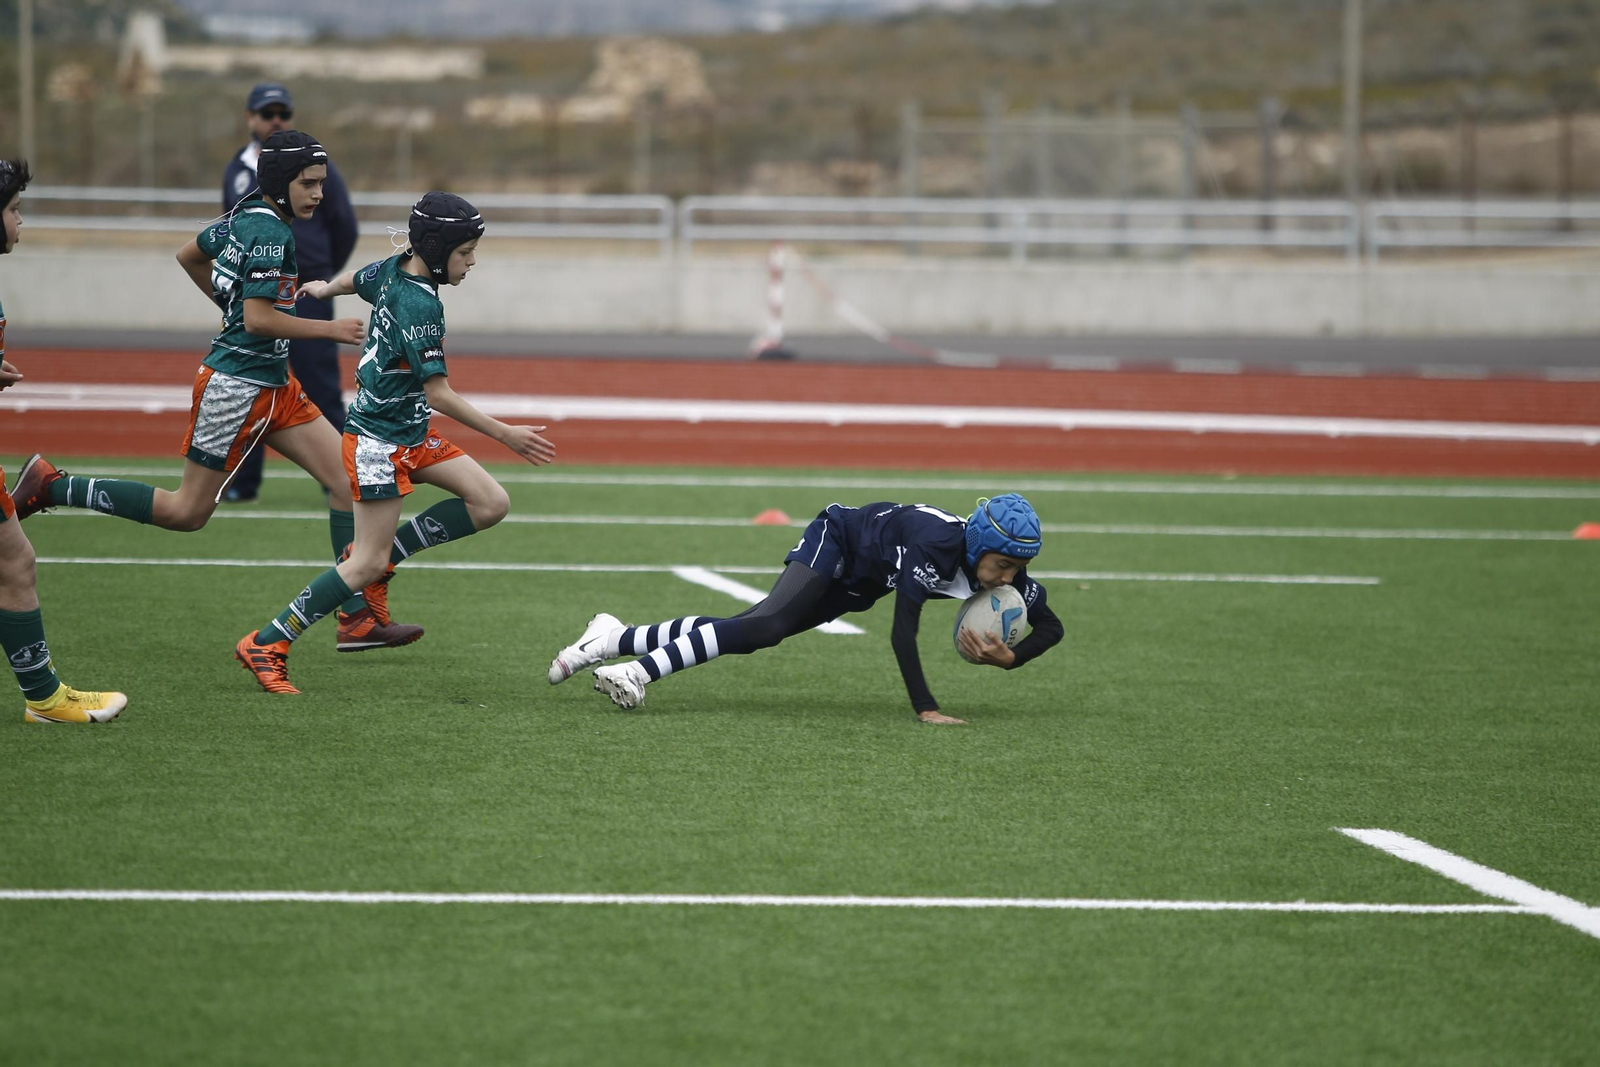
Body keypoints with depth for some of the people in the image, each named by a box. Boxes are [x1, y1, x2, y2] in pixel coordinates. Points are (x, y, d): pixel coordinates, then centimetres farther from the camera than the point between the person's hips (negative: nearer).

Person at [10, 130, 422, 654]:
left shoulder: (248, 217, 9)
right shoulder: (270, 232, -19)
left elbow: (189, 256, 23)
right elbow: (259, 320, -25)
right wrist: (332, 330, -18)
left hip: (273, 384, 10)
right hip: (237, 388, -10)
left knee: (349, 481, 1)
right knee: (186, 511, 0)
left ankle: (362, 618, 1)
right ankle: (51, 487, 11)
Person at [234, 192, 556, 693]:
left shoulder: (394, 270, 2)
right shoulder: (418, 305, -25)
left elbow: (352, 281, 25)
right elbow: (438, 394, -25)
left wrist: (323, 289, 48)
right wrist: (505, 435, -23)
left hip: (412, 434, 10)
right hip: (379, 441, -10)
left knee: (491, 503, 0)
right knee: (369, 564, -7)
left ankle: (383, 552, 11)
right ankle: (265, 645, 1)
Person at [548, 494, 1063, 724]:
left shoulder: (1006, 569, -19)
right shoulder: (936, 544, -39)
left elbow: (1050, 626, -5)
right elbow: (902, 632, -42)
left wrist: (1013, 658, -26)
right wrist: (925, 708, -47)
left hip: (858, 586, 7)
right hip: (837, 539, -7)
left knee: (754, 632, 2)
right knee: (769, 623, -30)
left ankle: (616, 639, 10)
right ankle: (641, 670, -35)